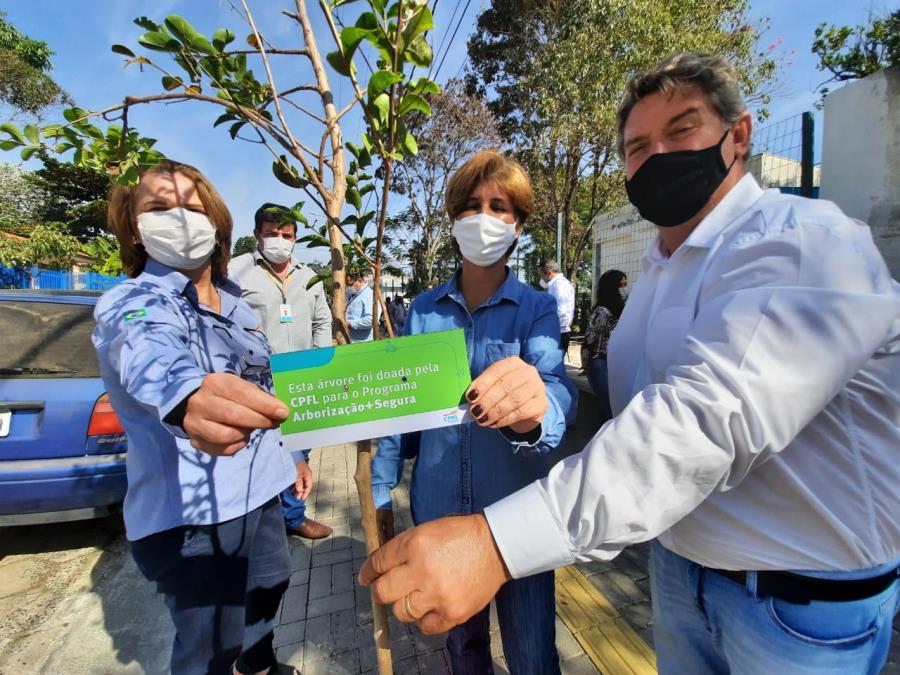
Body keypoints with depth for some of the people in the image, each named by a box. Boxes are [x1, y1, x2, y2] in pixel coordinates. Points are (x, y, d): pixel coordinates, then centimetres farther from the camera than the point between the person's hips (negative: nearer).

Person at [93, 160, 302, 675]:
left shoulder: (235, 303, 5)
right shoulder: (131, 304, -16)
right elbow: (150, 353, -42)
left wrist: (288, 454, 18)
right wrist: (188, 398, -64)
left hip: (257, 489, 7)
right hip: (188, 509, -7)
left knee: (270, 585, 26)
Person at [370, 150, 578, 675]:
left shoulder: (538, 308, -9)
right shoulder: (423, 311, -3)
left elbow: (556, 385, -29)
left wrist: (535, 410, -51)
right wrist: (382, 492, 4)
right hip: (439, 512, 3)